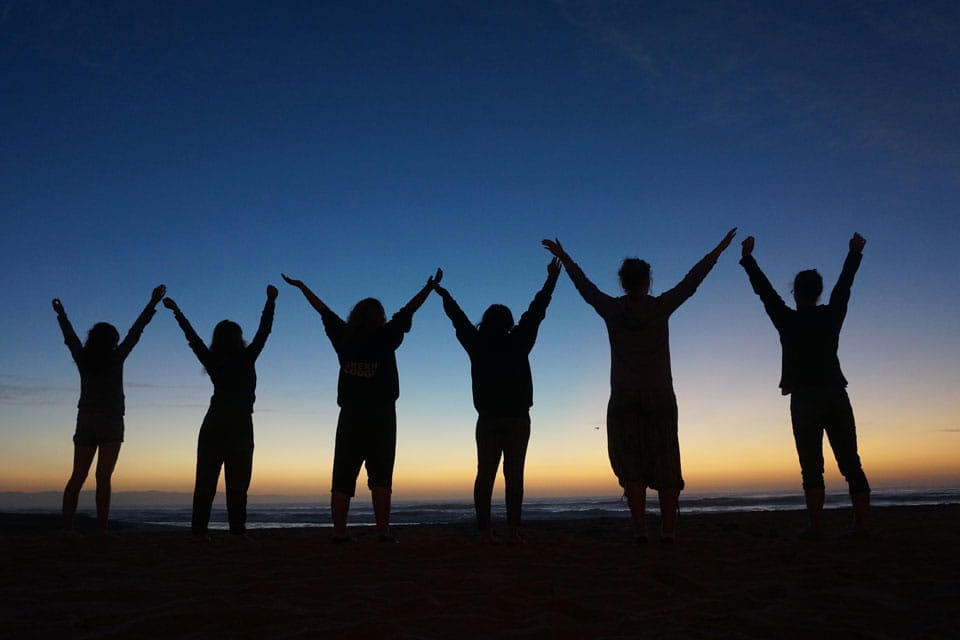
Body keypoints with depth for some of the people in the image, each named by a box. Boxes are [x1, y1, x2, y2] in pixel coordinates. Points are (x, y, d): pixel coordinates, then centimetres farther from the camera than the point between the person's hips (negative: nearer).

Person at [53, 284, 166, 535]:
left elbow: (69, 336, 23)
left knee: (77, 477, 5)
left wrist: (61, 314, 40)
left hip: (85, 422, 4)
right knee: (103, 477, -8)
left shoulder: (82, 359, 7)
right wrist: (153, 302, 3)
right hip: (110, 422, -4)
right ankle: (102, 529, -10)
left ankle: (67, 528, 1)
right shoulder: (116, 359, -3)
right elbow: (135, 331, -2)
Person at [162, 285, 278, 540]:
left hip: (213, 426, 3)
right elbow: (264, 331, -2)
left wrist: (176, 311, 24)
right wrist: (270, 301, 3)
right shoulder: (246, 359, -4)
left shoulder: (212, 362, 4)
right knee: (237, 481, -1)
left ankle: (199, 530, -1)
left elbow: (192, 337, 14)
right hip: (240, 426, -3)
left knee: (206, 481, 3)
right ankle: (237, 529, -7)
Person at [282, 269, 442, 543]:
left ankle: (339, 532, 3)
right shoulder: (384, 338, -3)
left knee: (343, 477, 5)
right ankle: (383, 532, -7)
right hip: (381, 416, -3)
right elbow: (407, 312, 2)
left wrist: (300, 286, 28)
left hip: (350, 417, 3)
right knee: (380, 476, -2)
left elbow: (323, 310, 17)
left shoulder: (343, 338, 6)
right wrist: (430, 287, 10)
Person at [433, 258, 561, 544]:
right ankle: (512, 530, -9)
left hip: (488, 420, 2)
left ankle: (485, 531, -3)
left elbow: (458, 318, 17)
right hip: (517, 418, -1)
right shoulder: (519, 342, 1)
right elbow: (536, 311, 7)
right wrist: (551, 279, 16)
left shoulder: (477, 344, 5)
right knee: (514, 473, -3)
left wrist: (443, 293, 32)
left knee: (485, 474, 2)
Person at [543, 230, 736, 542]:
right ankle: (668, 530, 2)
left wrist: (563, 257, 28)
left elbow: (584, 286, 13)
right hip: (660, 397, 0)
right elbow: (691, 281, 7)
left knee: (631, 465, 2)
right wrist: (719, 249, 19)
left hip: (624, 399, 0)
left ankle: (640, 530, -4)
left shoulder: (612, 310, 0)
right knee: (665, 464, 5)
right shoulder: (660, 307, -2)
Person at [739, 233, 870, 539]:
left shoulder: (788, 320, 0)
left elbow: (763, 289, 7)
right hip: (836, 395, 3)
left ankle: (816, 526, -8)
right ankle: (862, 524, 2)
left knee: (812, 465, -4)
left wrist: (747, 258, 16)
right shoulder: (832, 316, 9)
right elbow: (844, 284, 23)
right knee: (850, 462, 4)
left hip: (805, 399, -3)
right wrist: (855, 253, 37)